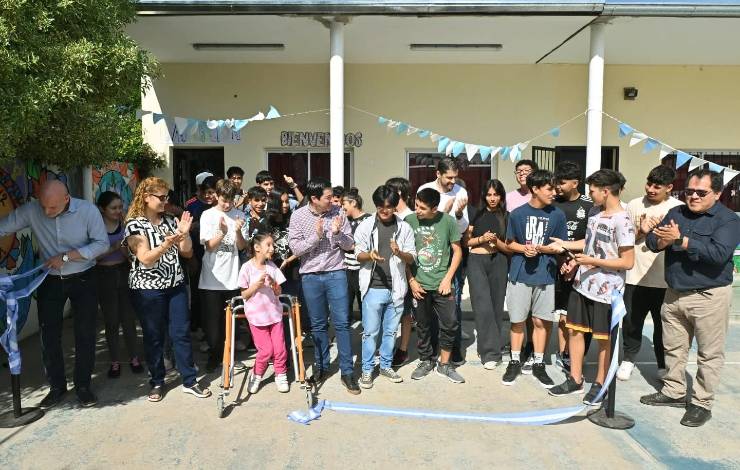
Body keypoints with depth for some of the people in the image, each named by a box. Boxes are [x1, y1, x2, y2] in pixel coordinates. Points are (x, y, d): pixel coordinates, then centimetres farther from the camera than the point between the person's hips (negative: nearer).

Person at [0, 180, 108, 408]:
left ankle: (83, 385, 20)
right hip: (50, 281, 2)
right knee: (49, 335, 6)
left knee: (85, 334, 5)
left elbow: (102, 243, -16)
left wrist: (66, 256, -21)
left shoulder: (88, 210, -17)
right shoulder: (31, 211, -11)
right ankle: (57, 387, 22)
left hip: (83, 279, -2)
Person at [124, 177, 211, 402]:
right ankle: (157, 382, 23)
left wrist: (184, 233, -10)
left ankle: (189, 381, 14)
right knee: (154, 337, 7)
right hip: (148, 290, -4)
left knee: (182, 333, 5)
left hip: (175, 286, 4)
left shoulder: (170, 221, 7)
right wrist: (166, 244, -30)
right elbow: (145, 259, -17)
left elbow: (187, 252, 7)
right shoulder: (135, 225, -8)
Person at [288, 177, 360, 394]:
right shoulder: (298, 216, -5)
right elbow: (296, 249, -8)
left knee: (342, 323, -1)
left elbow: (349, 245, 1)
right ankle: (321, 365, 28)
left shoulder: (337, 212, -3)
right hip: (311, 276, 0)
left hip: (336, 273, 0)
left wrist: (337, 232, -19)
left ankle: (347, 372, 7)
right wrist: (316, 236, -21)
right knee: (318, 324, 11)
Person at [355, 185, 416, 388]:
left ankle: (386, 366, 29)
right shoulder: (366, 225, 0)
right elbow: (358, 254, 2)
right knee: (371, 331, 4)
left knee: (390, 331, 14)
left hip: (396, 288, 2)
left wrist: (400, 253, -19)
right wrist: (369, 255, -20)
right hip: (373, 288, -2)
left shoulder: (404, 228, 2)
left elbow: (412, 258, 2)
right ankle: (367, 369, 17)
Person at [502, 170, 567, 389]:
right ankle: (515, 362, 22)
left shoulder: (557, 215, 0)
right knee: (517, 320, 7)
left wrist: (541, 249, -15)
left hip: (545, 275, 1)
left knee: (541, 321, 8)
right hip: (520, 274, -1)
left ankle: (538, 364, 22)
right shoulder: (517, 214, -3)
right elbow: (509, 243, 5)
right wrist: (524, 248, -15)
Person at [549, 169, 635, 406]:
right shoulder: (594, 212, 5)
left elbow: (628, 262, -20)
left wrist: (594, 261, -22)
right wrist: (566, 245, 13)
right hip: (582, 283, 8)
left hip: (606, 290, -8)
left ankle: (600, 384, 27)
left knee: (604, 338, 9)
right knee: (574, 329, 14)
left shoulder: (622, 221, -19)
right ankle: (575, 379, 29)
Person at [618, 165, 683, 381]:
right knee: (631, 321, 10)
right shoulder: (634, 205, 3)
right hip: (636, 276, 1)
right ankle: (629, 358, 29)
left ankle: (663, 365, 28)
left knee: (663, 325, 11)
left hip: (665, 280, -1)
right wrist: (640, 231, -12)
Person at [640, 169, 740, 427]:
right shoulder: (676, 212, 7)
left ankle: (702, 403, 18)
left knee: (709, 354, 5)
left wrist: (680, 240, -22)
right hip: (674, 293, 6)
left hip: (709, 296, -5)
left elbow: (719, 253, -25)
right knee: (673, 347, 16)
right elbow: (652, 240, 2)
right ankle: (673, 392, 31)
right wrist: (664, 240, -20)